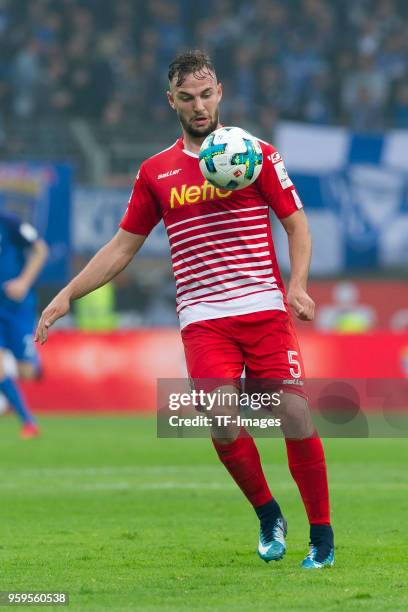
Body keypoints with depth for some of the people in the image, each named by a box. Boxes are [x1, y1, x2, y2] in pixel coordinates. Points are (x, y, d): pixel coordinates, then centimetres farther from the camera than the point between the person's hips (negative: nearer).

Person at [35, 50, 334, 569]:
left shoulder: (258, 155, 6)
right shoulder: (155, 172, 12)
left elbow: (296, 224, 8)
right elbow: (123, 246, 18)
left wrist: (297, 284, -8)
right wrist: (66, 296, 12)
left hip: (265, 311, -1)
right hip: (202, 319, 1)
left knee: (295, 416, -12)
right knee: (223, 424, -16)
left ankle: (321, 534, 2)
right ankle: (268, 517, 9)